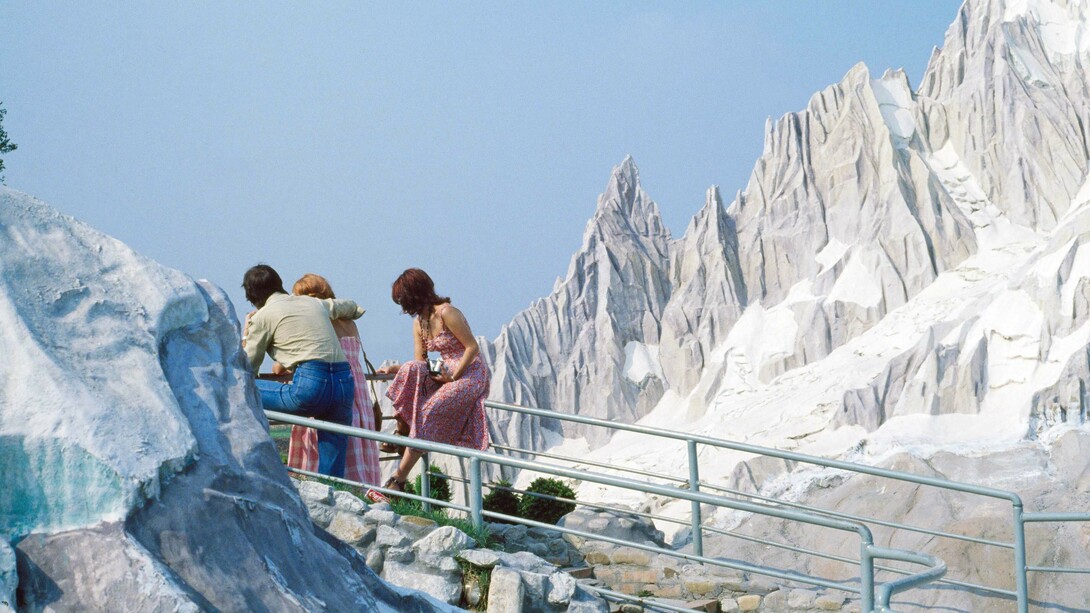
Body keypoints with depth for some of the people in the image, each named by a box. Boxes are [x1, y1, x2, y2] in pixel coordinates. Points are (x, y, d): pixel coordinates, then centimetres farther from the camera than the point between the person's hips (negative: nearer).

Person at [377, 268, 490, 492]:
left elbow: (473, 347, -16)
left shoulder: (446, 313, -16)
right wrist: (393, 369, -7)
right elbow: (420, 363, 7)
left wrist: (453, 376, -18)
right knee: (411, 371, -19)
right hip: (447, 374, 8)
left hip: (470, 374, -8)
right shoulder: (419, 322, 10)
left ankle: (399, 478, -25)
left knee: (428, 412, -24)